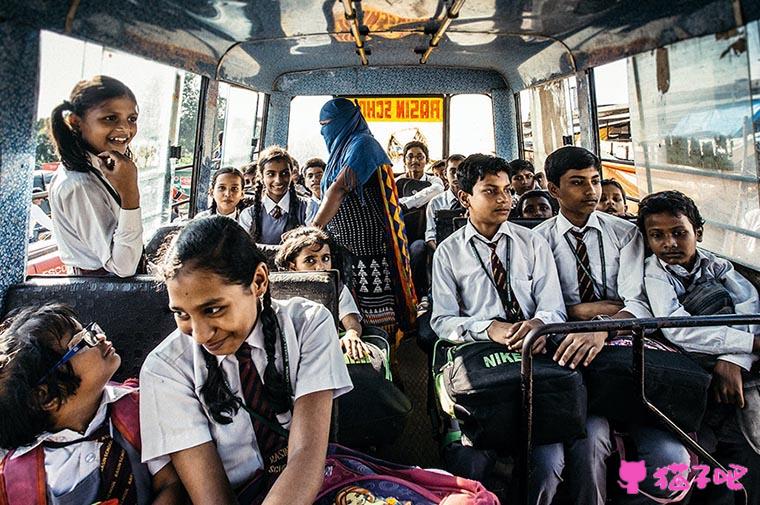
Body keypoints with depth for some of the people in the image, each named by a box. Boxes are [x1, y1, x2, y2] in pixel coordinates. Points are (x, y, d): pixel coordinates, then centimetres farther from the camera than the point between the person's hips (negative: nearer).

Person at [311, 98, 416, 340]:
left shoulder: (362, 143, -7)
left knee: (375, 313, -7)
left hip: (368, 245, -8)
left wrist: (312, 229, -29)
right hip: (345, 246, 9)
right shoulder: (342, 149, 21)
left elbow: (340, 189, -21)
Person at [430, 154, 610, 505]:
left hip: (542, 354, 3)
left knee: (592, 441, -22)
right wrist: (488, 328, -16)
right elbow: (442, 321, 1)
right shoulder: (448, 253, 6)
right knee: (548, 458, -22)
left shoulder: (533, 243, 12)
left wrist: (540, 323, -19)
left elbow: (554, 308, 5)